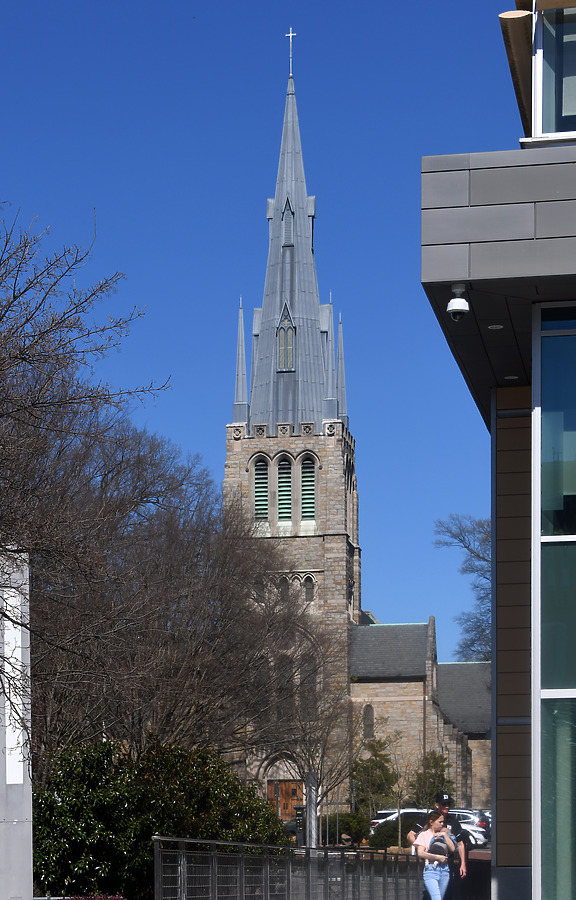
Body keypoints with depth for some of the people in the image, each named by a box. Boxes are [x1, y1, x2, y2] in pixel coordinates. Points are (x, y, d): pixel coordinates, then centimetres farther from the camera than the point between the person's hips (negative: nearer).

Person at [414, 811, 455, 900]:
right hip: (430, 870, -5)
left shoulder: (443, 834, 17)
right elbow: (420, 853, -10)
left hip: (445, 869, 5)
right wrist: (438, 857, -11)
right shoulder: (424, 835, 3)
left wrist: (445, 835, -1)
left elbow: (452, 849, 5)